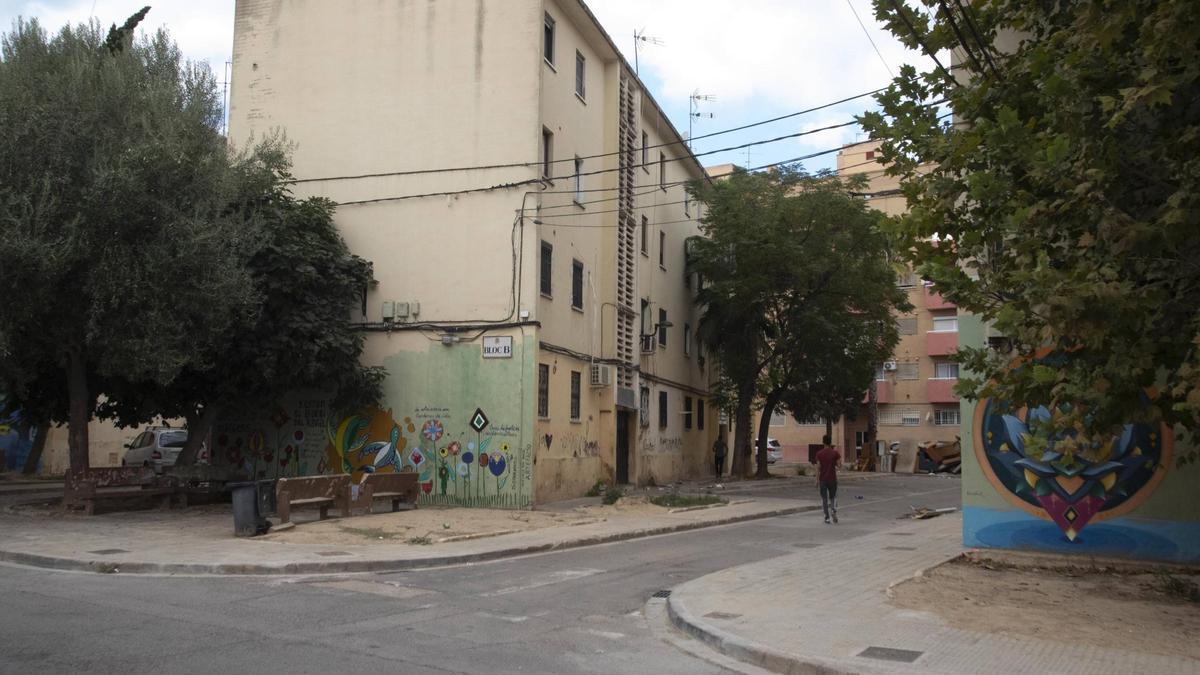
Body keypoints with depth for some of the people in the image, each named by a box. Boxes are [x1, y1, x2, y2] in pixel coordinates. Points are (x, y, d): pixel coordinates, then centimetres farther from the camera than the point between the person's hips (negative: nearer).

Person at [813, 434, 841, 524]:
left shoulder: (819, 453, -4)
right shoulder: (835, 453, -5)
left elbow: (818, 467, -4)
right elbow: (839, 465, -3)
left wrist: (817, 479, 2)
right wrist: (837, 453, 8)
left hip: (823, 479, 0)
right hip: (832, 478, 0)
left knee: (824, 498, 6)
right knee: (833, 496, 14)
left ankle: (827, 517, 3)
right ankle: (834, 511, -11)